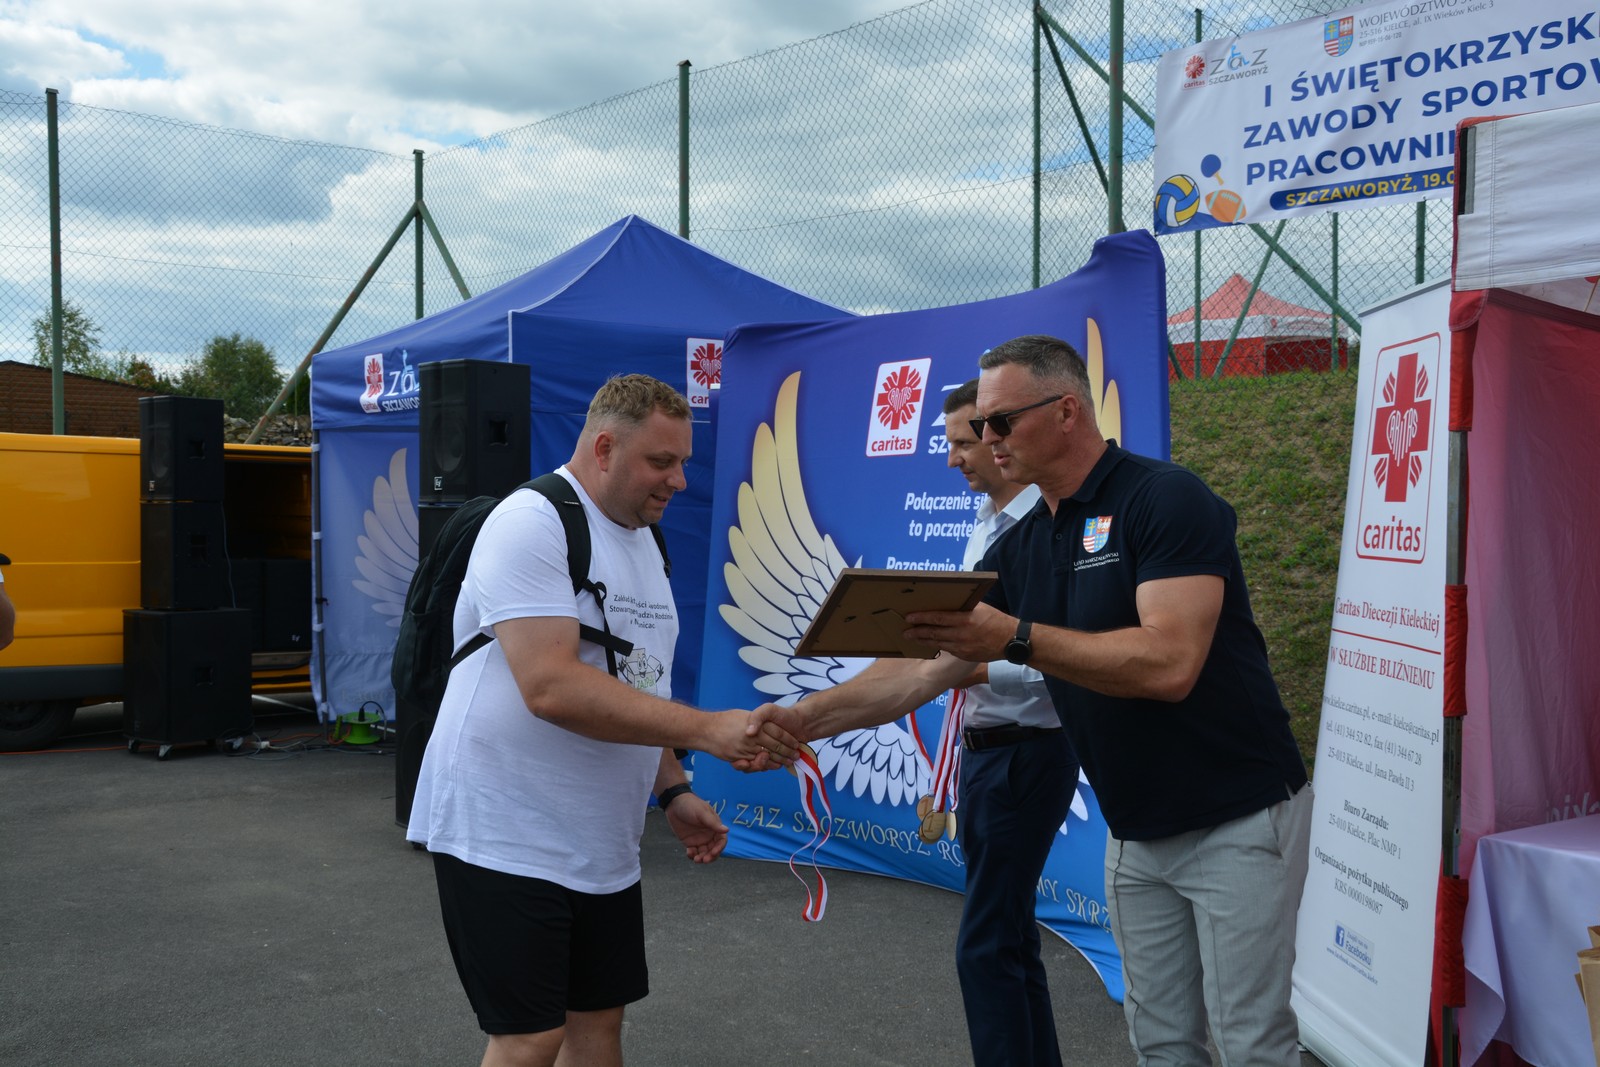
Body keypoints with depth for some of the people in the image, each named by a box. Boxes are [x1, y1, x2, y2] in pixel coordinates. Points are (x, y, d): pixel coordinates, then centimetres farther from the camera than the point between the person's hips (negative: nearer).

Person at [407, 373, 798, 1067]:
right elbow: (551, 687, -27)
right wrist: (706, 729, -28)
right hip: (505, 837, -8)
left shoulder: (642, 541, 12)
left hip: (602, 846, 8)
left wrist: (673, 790, 8)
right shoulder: (532, 523, -16)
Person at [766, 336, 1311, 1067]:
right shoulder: (1020, 549, 4)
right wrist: (805, 717, -3)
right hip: (1136, 835, 7)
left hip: (1237, 822, -7)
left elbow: (1168, 664, -28)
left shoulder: (1165, 499, -17)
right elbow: (925, 670, 4)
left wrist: (1016, 638, -30)